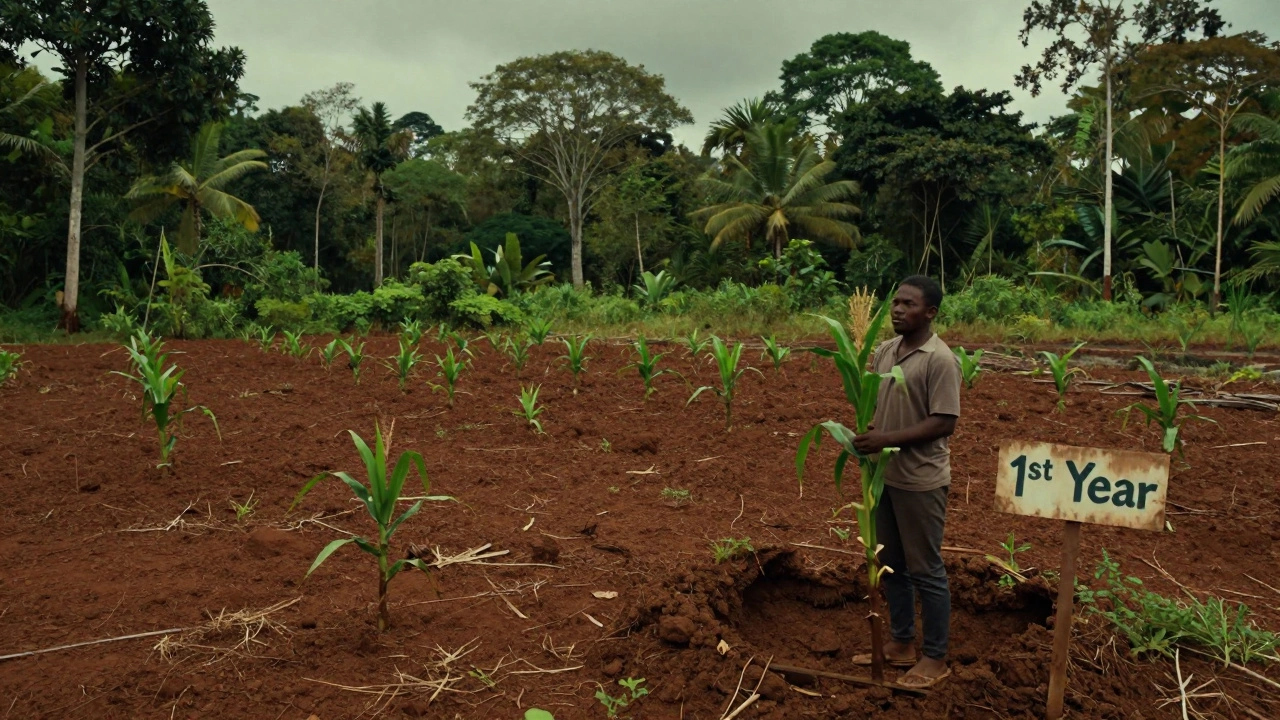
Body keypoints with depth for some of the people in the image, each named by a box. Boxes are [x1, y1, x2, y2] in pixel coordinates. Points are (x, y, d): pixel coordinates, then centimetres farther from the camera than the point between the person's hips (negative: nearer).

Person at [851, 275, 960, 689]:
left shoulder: (940, 360, -16)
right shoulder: (884, 352, 7)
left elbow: (944, 423, -19)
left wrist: (887, 439, -22)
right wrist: (865, 435, -3)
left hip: (920, 481, -7)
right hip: (885, 476, 8)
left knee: (925, 570, 4)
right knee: (892, 566, 17)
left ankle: (935, 657, 18)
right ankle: (901, 643, 32)